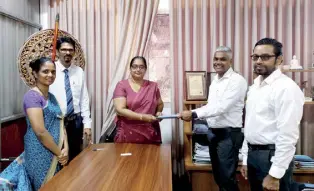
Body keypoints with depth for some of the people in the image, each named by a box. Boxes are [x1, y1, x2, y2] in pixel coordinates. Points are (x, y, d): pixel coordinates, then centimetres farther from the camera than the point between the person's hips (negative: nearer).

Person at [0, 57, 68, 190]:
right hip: (40, 153, -8)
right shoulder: (32, 96, -16)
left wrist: (65, 148, -7)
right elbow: (40, 131, -23)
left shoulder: (51, 97, 11)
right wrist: (60, 153, -15)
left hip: (55, 152, 8)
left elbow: (60, 124, 7)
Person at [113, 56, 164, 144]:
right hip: (128, 135, -2)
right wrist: (142, 117, -19)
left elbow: (160, 104, 23)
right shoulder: (122, 85, -2)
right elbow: (120, 110, -11)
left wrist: (158, 113, 1)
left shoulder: (153, 86, 8)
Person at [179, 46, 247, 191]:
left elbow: (222, 107, -24)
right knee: (218, 175, 18)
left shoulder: (237, 80, -15)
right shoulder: (215, 81, 12)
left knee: (227, 177, -1)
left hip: (228, 134, -8)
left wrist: (194, 114, -28)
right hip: (213, 132, 8)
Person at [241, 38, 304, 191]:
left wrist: (275, 174, -21)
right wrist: (246, 159, 14)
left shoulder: (286, 88, -16)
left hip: (272, 156, -8)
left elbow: (288, 135, -21)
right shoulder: (255, 87, 10)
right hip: (252, 154, 8)